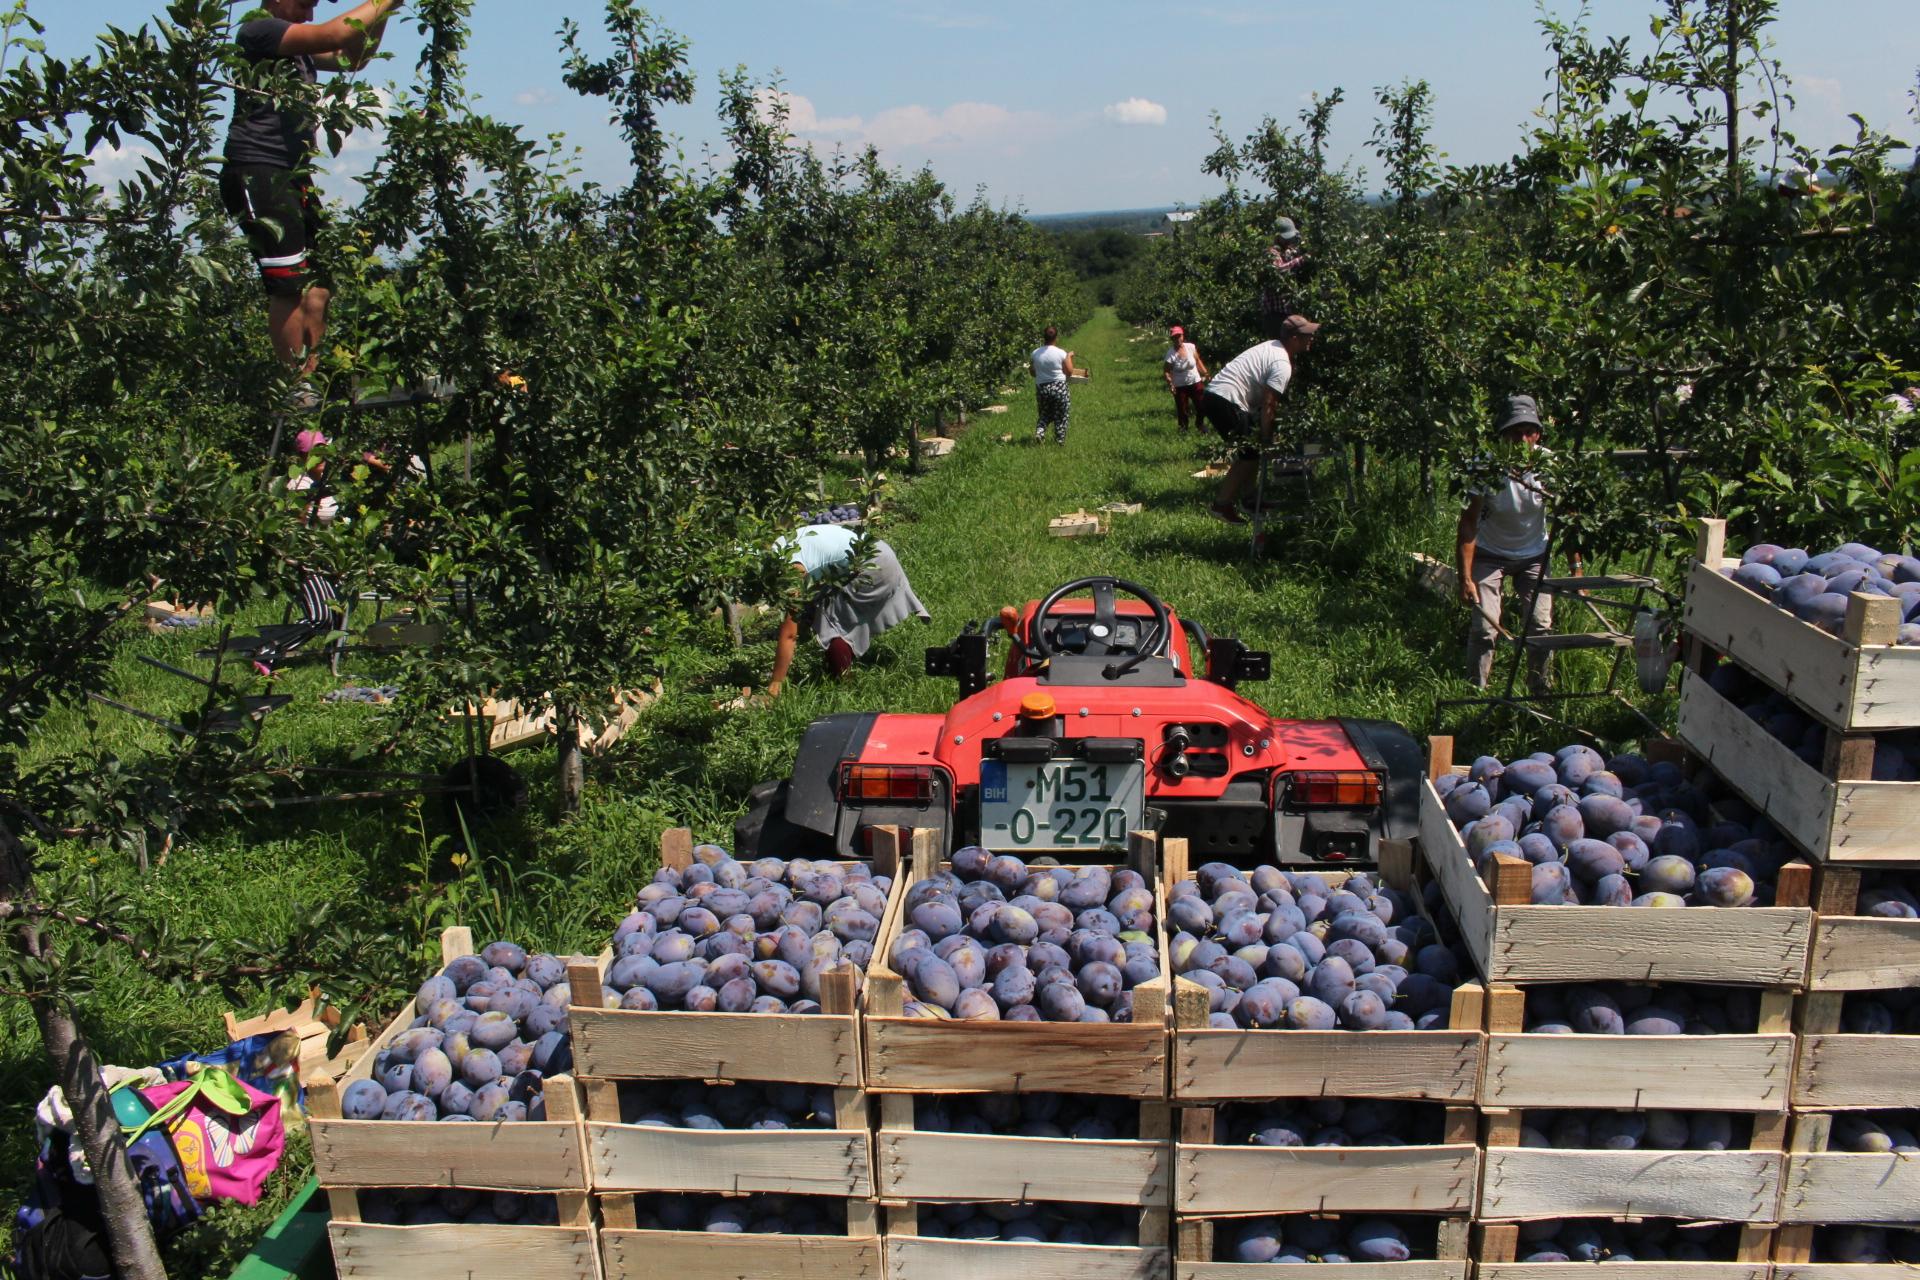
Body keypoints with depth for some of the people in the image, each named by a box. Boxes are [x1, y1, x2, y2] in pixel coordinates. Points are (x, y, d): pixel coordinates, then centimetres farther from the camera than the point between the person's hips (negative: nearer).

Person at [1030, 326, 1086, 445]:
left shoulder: (1035, 353, -3)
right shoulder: (1061, 353, -11)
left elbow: (1033, 373, 5)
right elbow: (1069, 372, -4)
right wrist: (1069, 357, 7)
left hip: (1041, 388, 3)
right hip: (1059, 388, -3)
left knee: (1045, 414, 20)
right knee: (1060, 416, 12)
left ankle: (1039, 432, -2)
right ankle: (1060, 440, 17)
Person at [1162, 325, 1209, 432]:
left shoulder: (1191, 347, -10)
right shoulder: (1170, 354, -18)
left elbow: (1198, 361, 3)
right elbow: (1166, 371, -13)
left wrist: (1205, 373, 0)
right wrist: (1169, 383, -27)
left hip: (1196, 382, 3)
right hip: (1180, 386, -3)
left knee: (1201, 406, 9)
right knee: (1181, 409, 3)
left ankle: (1199, 425, 33)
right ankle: (1183, 427, 25)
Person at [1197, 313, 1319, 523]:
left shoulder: (1273, 347, 18)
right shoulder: (1283, 365, -14)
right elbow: (1268, 407, -18)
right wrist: (1266, 440, -9)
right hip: (1226, 402, -10)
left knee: (1248, 452, 17)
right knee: (1251, 454, -3)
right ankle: (1223, 504, -1)